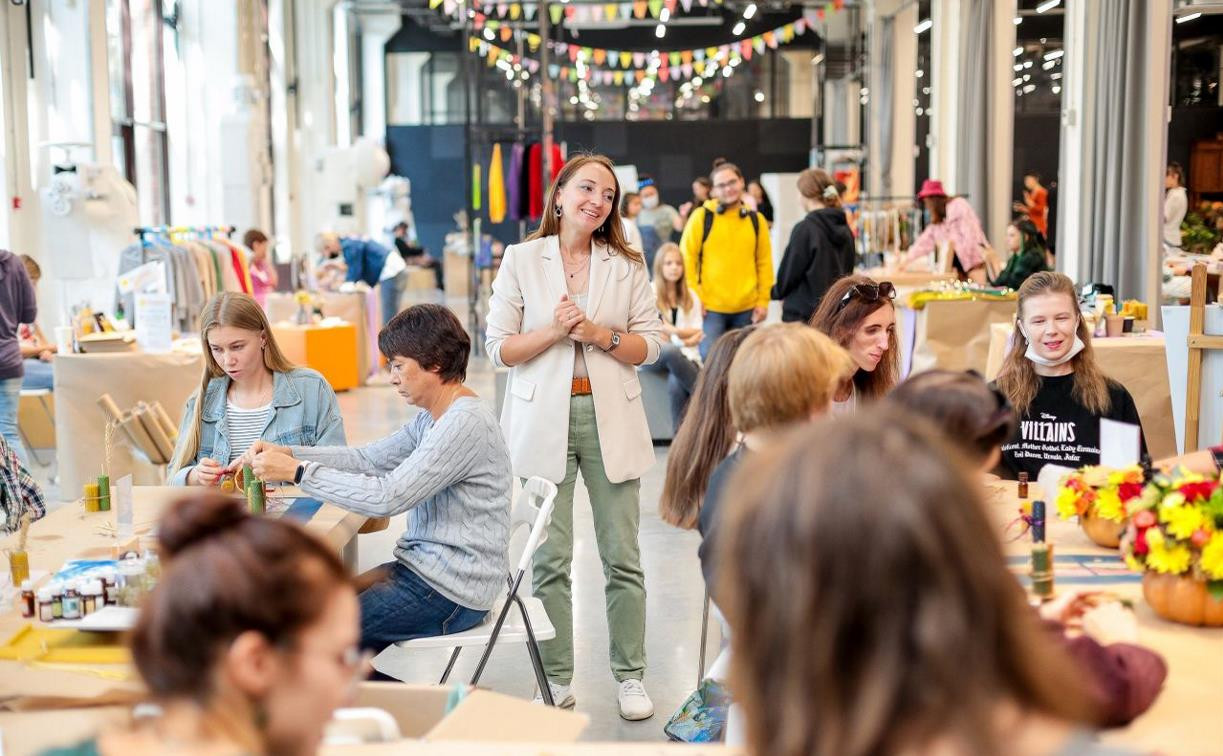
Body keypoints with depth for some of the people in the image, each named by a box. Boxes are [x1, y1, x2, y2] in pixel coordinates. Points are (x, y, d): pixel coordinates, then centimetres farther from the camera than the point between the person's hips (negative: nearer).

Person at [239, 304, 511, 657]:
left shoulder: (466, 423, -22)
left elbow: (388, 498, -25)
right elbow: (369, 458, 10)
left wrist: (298, 471, -20)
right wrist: (287, 453, -1)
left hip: (452, 591, -10)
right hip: (424, 568, 10)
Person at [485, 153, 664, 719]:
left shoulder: (627, 264, 8)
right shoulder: (522, 260, 4)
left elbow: (650, 345, 4)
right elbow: (499, 348, 0)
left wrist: (597, 333, -12)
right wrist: (556, 330, -14)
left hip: (610, 418, 1)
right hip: (544, 420, -1)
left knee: (622, 556, 4)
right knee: (550, 559, 3)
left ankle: (630, 676, 16)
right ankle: (557, 679, 15)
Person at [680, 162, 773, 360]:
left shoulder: (756, 220, 7)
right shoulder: (702, 216, -2)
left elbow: (764, 263, 9)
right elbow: (687, 258, -3)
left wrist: (763, 300, 3)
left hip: (747, 308, 3)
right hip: (711, 308, -3)